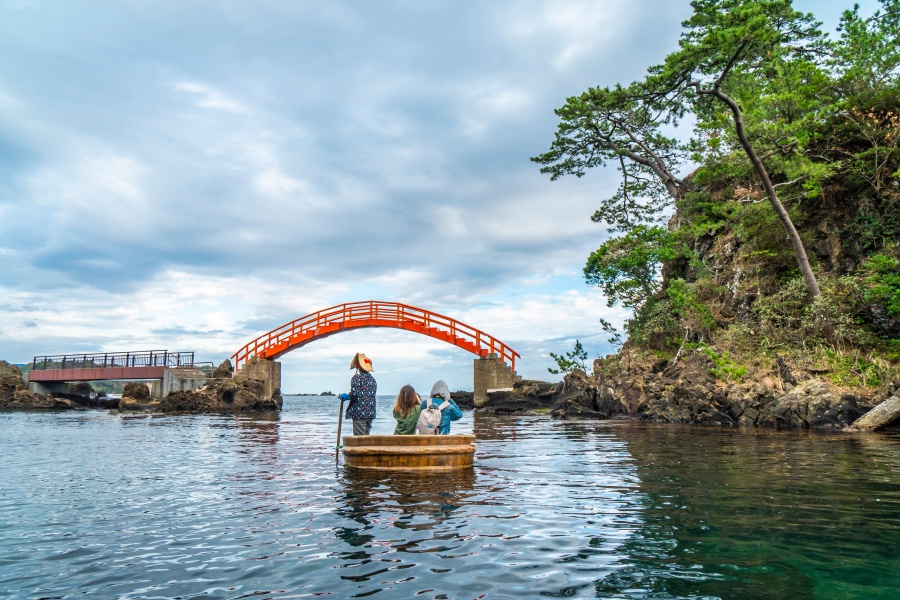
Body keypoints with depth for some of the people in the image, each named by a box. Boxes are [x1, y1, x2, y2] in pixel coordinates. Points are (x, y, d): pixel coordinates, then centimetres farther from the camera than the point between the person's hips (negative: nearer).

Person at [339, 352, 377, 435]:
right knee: (366, 437, 13)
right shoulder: (372, 378, 12)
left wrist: (346, 396, 0)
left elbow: (354, 394, -19)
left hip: (359, 413, -7)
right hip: (370, 412, 7)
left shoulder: (356, 377, -10)